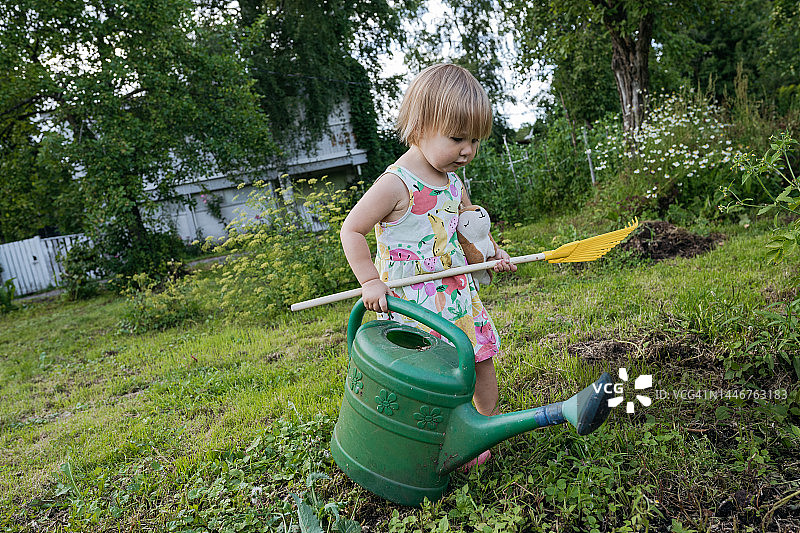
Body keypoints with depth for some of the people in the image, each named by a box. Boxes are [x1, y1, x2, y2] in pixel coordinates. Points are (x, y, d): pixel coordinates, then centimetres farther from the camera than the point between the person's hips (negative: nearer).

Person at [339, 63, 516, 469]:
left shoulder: (453, 182, 7)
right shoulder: (396, 184, -17)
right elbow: (351, 230, -14)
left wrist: (492, 253, 14)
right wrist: (370, 281, -18)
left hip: (458, 293, 7)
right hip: (411, 303, -7)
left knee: (481, 359, 12)